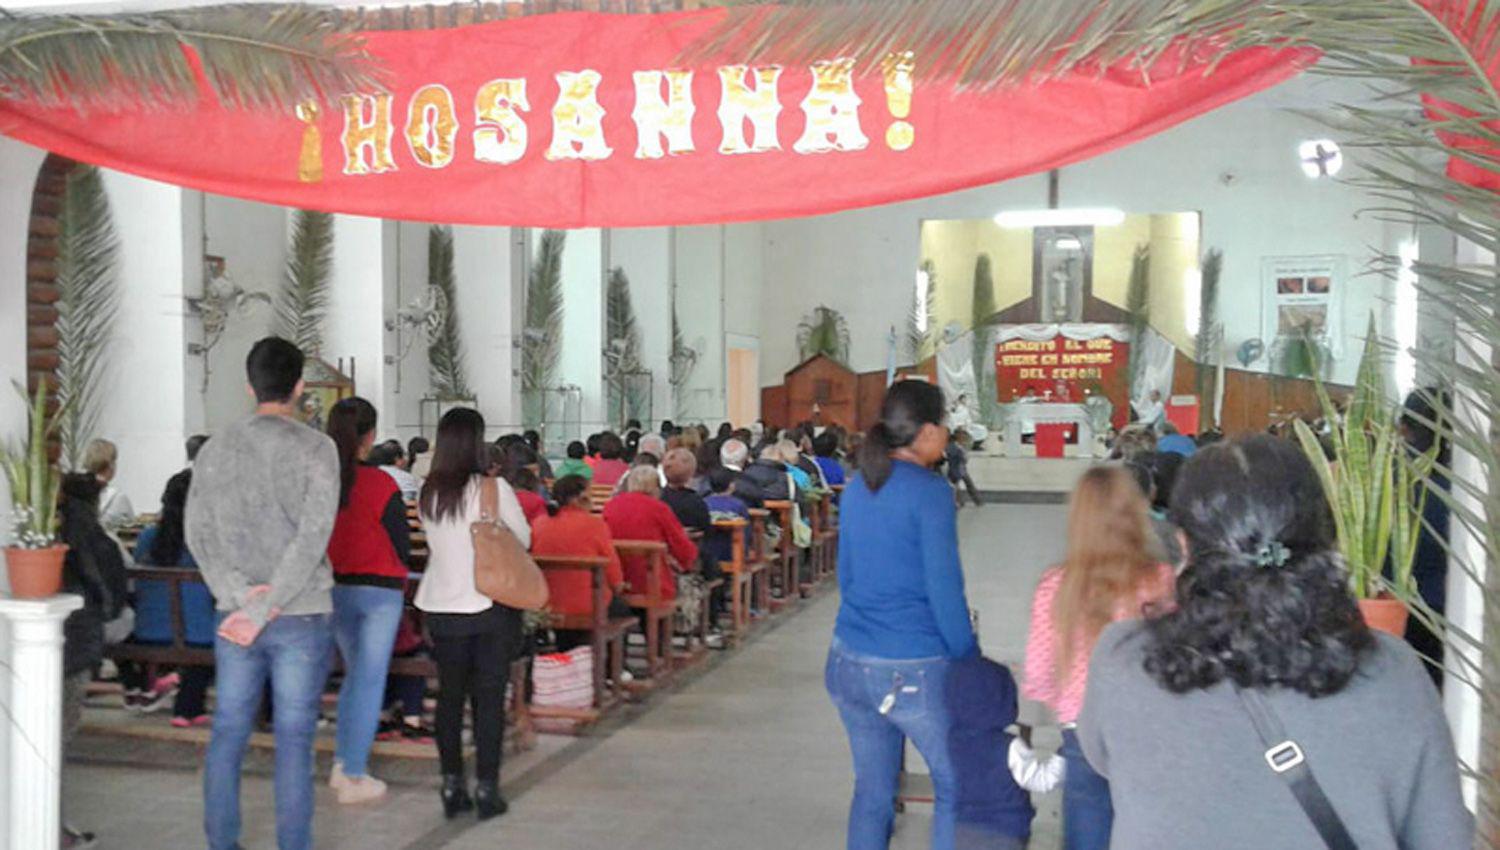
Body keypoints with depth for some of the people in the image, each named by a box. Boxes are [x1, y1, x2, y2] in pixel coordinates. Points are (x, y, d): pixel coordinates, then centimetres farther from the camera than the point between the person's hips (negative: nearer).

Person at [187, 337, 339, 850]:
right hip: (302, 615, -4)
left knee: (228, 735, 13)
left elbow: (198, 533, 1)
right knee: (294, 739, 2)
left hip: (234, 615, 4)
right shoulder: (315, 448, -8)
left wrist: (238, 593, -8)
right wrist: (265, 609, -13)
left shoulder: (216, 449, 5)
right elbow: (312, 539, -15)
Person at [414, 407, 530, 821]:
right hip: (490, 605, -4)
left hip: (442, 608, 4)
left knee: (449, 696, 12)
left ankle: (452, 786, 17)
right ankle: (486, 788, 6)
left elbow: (436, 543, 12)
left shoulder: (428, 494, 1)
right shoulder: (493, 488, -12)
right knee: (489, 698, 3)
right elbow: (524, 539, -2)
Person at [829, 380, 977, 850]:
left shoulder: (858, 488, 8)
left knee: (871, 790, 14)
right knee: (957, 787, 8)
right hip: (915, 669, -7)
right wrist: (970, 657, -4)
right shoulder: (929, 491, -12)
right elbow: (943, 586, -12)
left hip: (849, 662, 7)